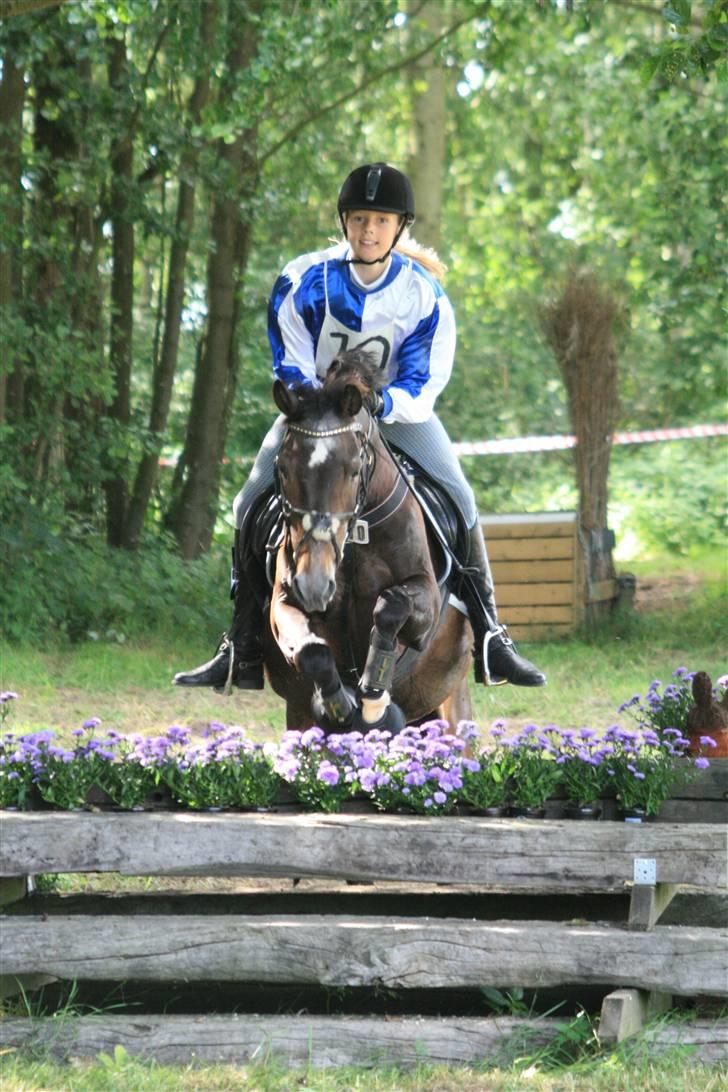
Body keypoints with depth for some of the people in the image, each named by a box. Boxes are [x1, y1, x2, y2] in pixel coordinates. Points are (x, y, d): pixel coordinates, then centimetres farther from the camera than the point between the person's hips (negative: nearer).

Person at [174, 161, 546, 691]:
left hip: (397, 409, 0)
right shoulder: (303, 281, -19)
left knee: (459, 502, -18)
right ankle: (242, 651, -9)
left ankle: (489, 638, -9)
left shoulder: (425, 295, -18)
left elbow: (421, 389, -19)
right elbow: (292, 370, -12)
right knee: (253, 502, -15)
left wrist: (380, 403, -40)